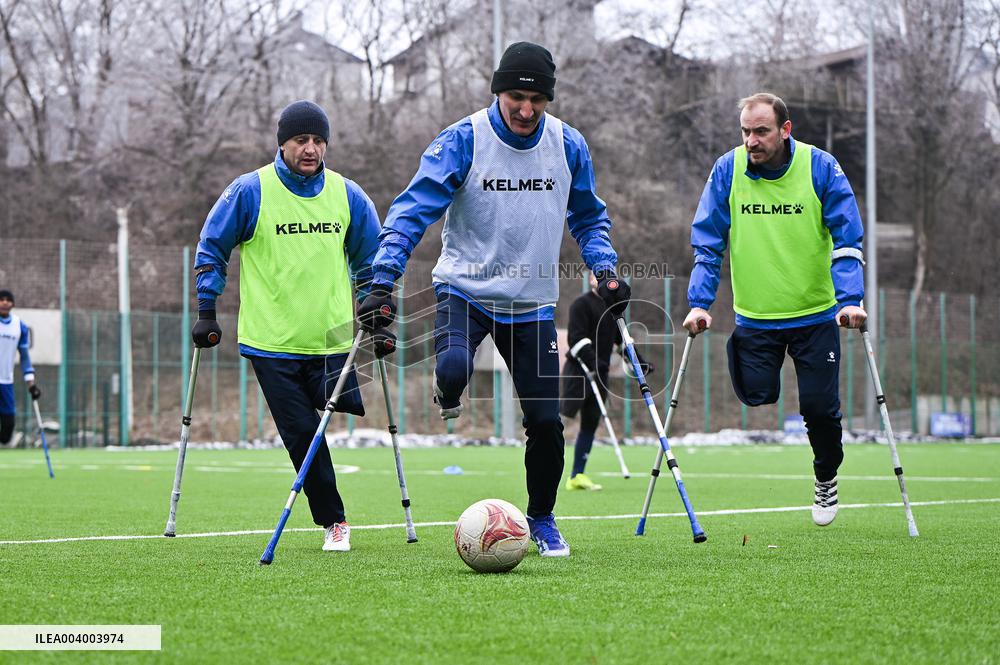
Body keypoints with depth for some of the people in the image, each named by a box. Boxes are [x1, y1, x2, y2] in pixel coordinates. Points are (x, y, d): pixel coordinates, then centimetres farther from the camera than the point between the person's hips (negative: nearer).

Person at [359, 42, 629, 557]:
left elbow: (587, 217, 15)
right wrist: (383, 283, -26)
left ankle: (541, 519, 26)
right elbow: (413, 210, -16)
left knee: (545, 420, 2)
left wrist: (604, 269, -1)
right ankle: (447, 396, 3)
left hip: (533, 303, 3)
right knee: (452, 369, -34)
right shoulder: (462, 141, -14)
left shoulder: (568, 146, -1)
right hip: (465, 289, -3)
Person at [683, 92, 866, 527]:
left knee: (820, 407, 1)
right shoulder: (727, 170, -4)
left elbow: (847, 241, -7)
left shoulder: (821, 168, -8)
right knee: (756, 405, -3)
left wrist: (850, 300, -18)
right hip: (753, 318, 1)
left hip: (815, 316, -1)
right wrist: (700, 303, -10)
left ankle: (826, 479, 28)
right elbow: (707, 244, 0)